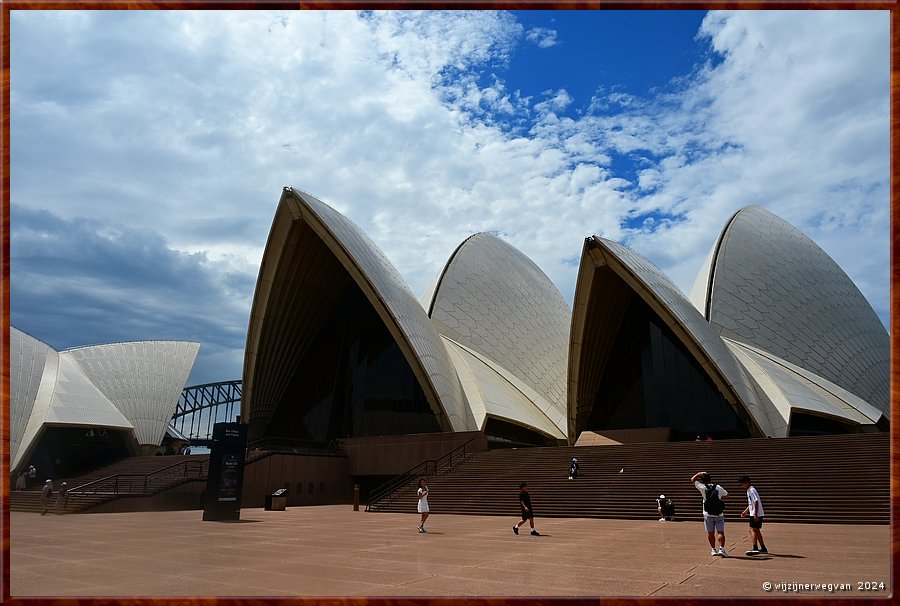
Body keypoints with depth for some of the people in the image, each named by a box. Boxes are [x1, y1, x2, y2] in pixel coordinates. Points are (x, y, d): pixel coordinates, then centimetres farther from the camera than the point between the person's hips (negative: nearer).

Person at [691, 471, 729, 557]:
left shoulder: (703, 487, -5)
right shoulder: (718, 488, 1)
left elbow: (692, 479, 7)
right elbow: (726, 495, 20)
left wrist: (699, 473, 13)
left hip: (708, 514, -1)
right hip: (719, 514, 1)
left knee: (710, 533, 9)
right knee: (720, 532, 1)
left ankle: (713, 550, 11)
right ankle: (721, 549, -11)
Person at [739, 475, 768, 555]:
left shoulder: (752, 490, -15)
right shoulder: (749, 490, 16)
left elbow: (756, 502, -22)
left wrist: (755, 514, -24)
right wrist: (746, 511, 25)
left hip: (756, 514, -10)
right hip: (754, 514, 10)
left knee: (752, 530, -13)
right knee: (756, 530, 16)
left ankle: (755, 548, -20)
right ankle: (763, 548, 23)